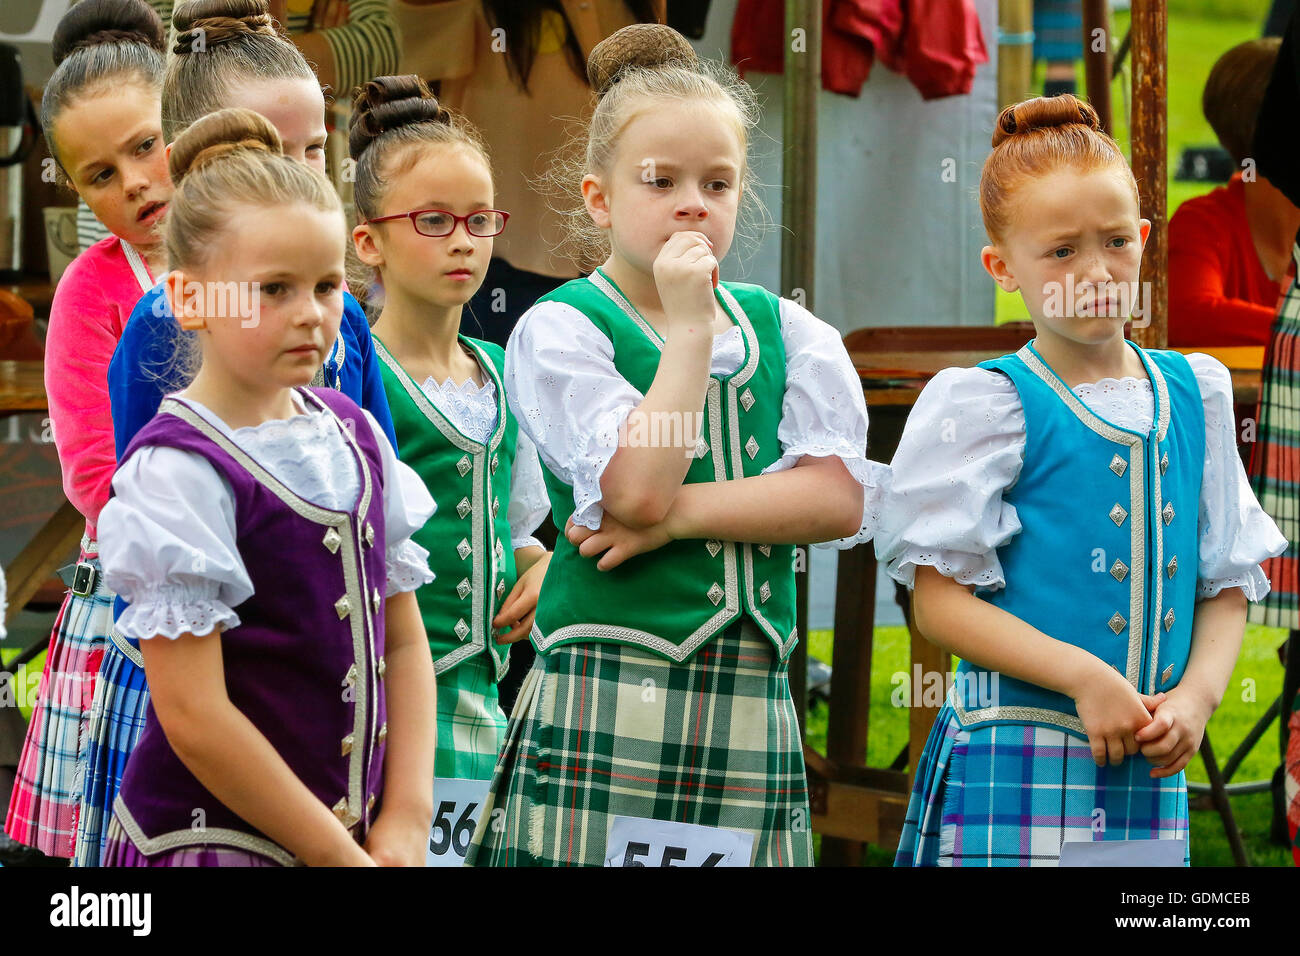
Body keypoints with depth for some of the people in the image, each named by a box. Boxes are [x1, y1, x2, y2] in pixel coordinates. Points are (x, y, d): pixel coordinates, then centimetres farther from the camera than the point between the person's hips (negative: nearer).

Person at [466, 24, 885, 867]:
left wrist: (678, 513, -11)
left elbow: (841, 498, -1)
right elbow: (638, 489, -14)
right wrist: (690, 325, -11)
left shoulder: (787, 332, 13)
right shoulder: (558, 330, 0)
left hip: (750, 697, 4)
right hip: (608, 694, -4)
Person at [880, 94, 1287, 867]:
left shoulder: (1196, 393, 12)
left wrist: (1198, 694, -5)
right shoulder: (986, 405, -3)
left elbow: (1227, 584, 13)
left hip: (1153, 774, 4)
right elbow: (940, 599, -8)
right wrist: (1084, 677, -17)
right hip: (1018, 766, -4)